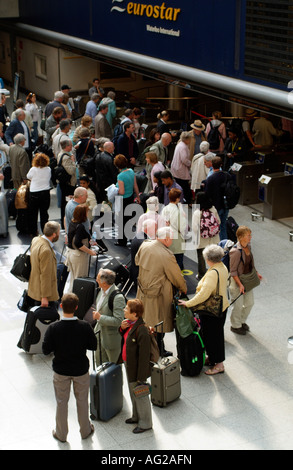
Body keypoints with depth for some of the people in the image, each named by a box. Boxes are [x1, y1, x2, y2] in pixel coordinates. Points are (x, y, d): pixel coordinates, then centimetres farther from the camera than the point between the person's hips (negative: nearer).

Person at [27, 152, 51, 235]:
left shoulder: (33, 169, -13)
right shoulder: (48, 169, -5)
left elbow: (28, 177, 4)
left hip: (34, 194, -2)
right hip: (45, 192, 3)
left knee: (33, 213, 11)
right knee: (44, 213, 11)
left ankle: (33, 231, 17)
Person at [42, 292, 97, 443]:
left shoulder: (53, 328, -21)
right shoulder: (85, 327, -20)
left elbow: (46, 350, -14)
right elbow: (93, 346, -9)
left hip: (61, 371, 0)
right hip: (81, 370, 0)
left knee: (61, 402, 18)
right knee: (82, 400, 20)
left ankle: (61, 434, 32)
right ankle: (85, 430, 37)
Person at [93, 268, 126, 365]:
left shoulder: (118, 297, -29)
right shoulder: (102, 290, 0)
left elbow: (118, 321, -30)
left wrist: (100, 317, -25)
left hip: (111, 338, -8)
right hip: (100, 333, 8)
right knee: (100, 363, 22)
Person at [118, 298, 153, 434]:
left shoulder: (141, 330, -31)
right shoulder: (129, 323, -3)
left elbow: (144, 355, -27)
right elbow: (125, 337, 17)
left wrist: (141, 376, -22)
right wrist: (122, 328, -6)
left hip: (137, 368, -9)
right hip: (128, 365, 9)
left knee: (140, 395, 9)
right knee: (133, 393, 26)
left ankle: (145, 423, 27)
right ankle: (137, 416, 46)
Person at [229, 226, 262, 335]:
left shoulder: (248, 246, -2)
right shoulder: (236, 251, -28)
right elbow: (233, 271, -22)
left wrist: (256, 273, 12)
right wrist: (240, 284, -23)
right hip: (237, 281, -8)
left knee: (249, 303, 20)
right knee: (238, 305, 8)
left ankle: (242, 321, 43)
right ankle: (235, 325, 31)